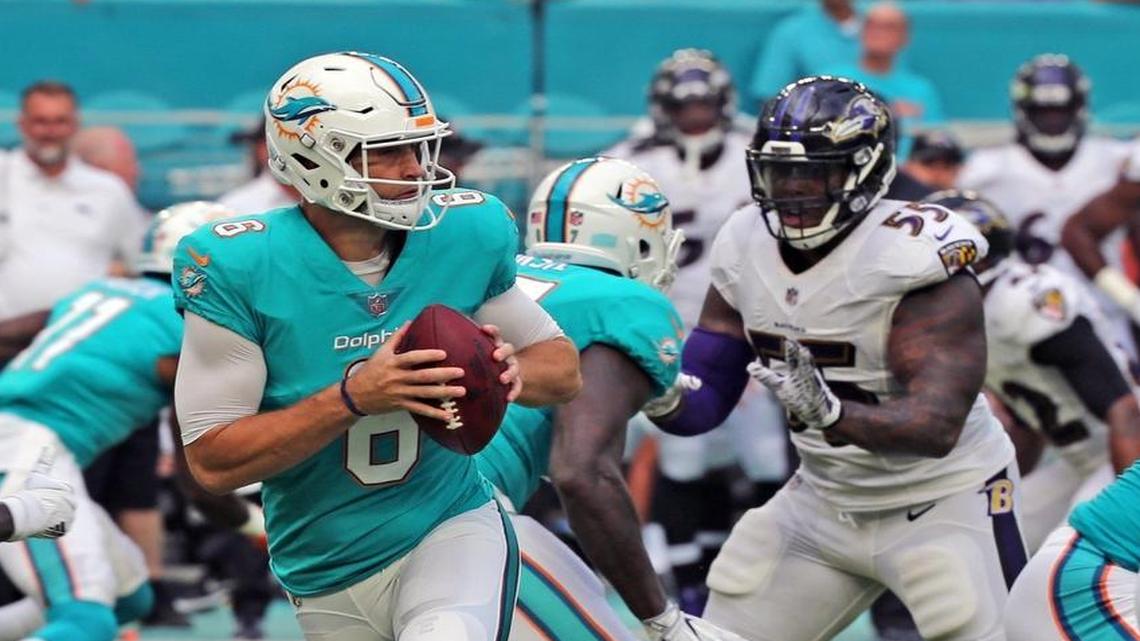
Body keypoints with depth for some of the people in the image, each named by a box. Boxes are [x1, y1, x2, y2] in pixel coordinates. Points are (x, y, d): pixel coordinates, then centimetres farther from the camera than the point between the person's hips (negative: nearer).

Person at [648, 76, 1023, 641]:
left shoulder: (913, 258, -25)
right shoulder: (748, 248, -6)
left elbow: (937, 428, -32)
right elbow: (703, 404, -3)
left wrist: (830, 413, -50)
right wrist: (663, 397, -27)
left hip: (940, 506, -6)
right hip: (824, 503, 6)